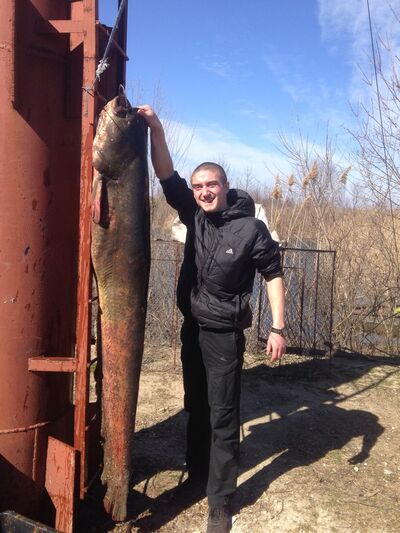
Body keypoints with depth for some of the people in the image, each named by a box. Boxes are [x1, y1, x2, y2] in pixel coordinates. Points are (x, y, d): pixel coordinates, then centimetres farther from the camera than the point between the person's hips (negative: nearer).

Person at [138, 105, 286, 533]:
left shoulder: (250, 229, -14)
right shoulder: (194, 215, -1)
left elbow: (273, 275, -8)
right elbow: (166, 174, -7)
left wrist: (277, 328, -11)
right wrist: (155, 127, -19)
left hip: (225, 335, -5)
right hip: (192, 328, 5)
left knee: (222, 416, 1)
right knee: (196, 407, 18)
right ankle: (197, 474, 37)